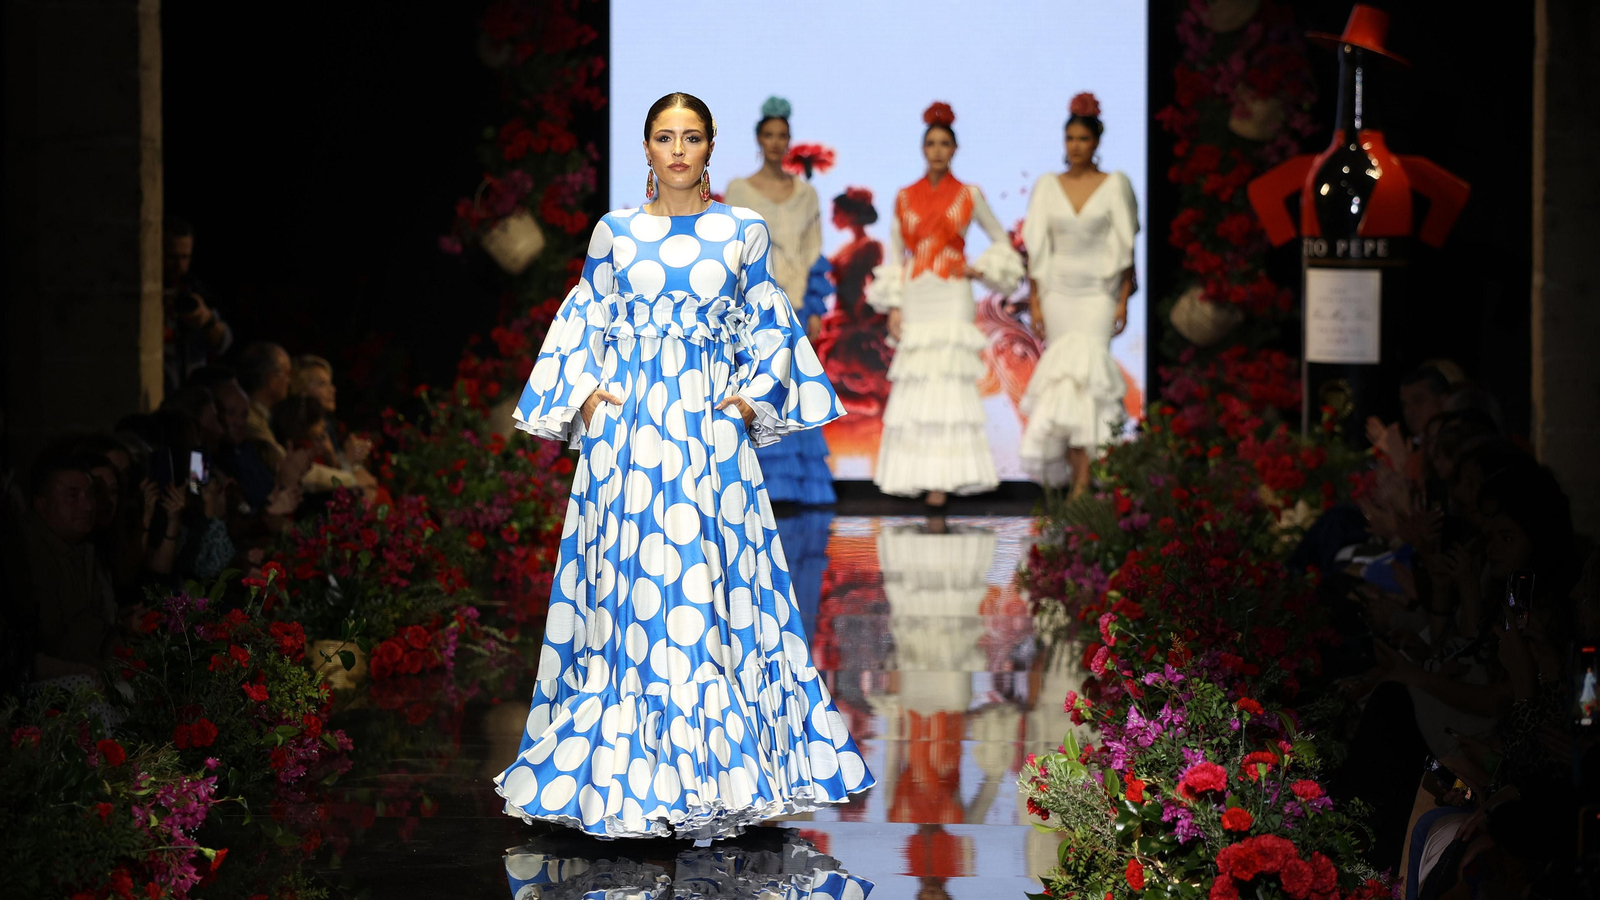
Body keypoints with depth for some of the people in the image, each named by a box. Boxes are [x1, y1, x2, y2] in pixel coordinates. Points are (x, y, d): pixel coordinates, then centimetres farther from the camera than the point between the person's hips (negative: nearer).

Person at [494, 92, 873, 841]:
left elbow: (768, 325, 11)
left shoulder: (743, 232, 7)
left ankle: (710, 772, 2)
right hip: (626, 427, 1)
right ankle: (630, 775, 6)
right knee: (629, 581, -1)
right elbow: (584, 322, 13)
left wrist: (755, 394, -1)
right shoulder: (615, 232, 8)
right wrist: (583, 392, -1)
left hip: (710, 427, -1)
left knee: (708, 580, -5)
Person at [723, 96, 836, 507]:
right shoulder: (739, 190, 4)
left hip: (794, 301, 2)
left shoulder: (805, 193, 10)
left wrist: (815, 310, 2)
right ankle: (762, 481, -2)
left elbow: (814, 254, 9)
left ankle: (800, 483, 5)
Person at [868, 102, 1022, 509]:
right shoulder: (905, 198, 10)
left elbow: (1001, 242, 14)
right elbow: (894, 256, 11)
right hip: (914, 300, 2)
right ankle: (916, 476, 5)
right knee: (913, 388, -1)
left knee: (949, 383, -11)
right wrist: (893, 308, 2)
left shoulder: (969, 195, 5)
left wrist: (980, 270, -3)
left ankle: (944, 479, -12)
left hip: (952, 297, -2)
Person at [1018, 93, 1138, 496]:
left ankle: (1083, 481, -18)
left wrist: (1123, 300, -5)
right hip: (1057, 292, 3)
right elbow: (1036, 249, 6)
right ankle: (1074, 473, 10)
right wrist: (1034, 301, 1)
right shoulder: (1047, 186, 7)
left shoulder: (1115, 185, 1)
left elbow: (1126, 247, 1)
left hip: (1097, 292, -3)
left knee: (1088, 372, -15)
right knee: (1061, 374, 2)